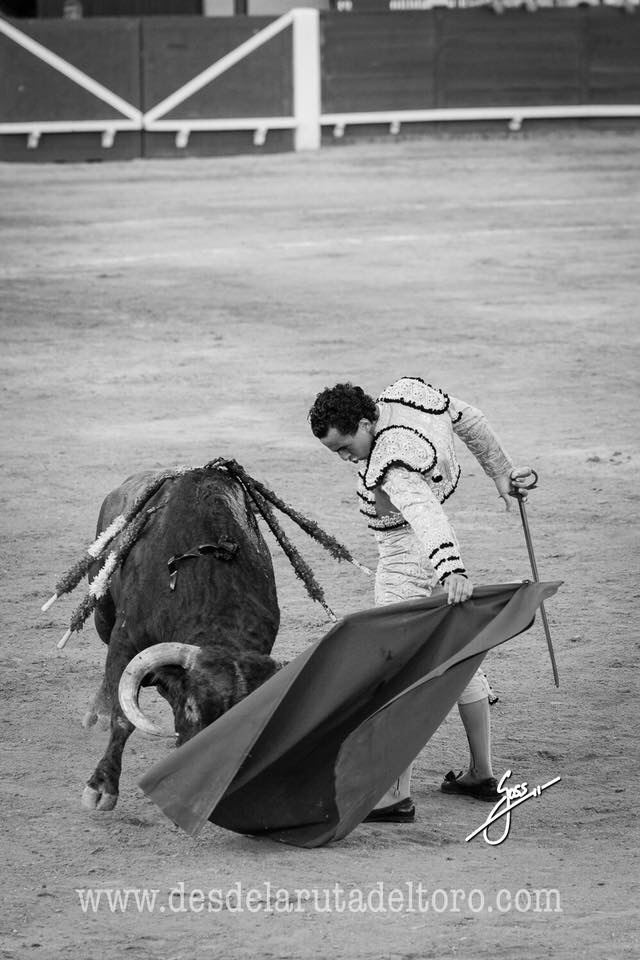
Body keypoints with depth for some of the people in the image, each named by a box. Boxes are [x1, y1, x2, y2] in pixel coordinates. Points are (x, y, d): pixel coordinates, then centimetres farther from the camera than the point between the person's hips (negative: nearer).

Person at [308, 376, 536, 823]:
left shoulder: (392, 466, -32)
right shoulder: (405, 391, -6)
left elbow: (426, 514, -48)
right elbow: (472, 422, 8)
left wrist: (451, 571, -62)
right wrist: (502, 472, 21)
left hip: (408, 566, -10)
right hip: (435, 558, 11)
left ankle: (398, 794, -12)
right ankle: (482, 774, 32)